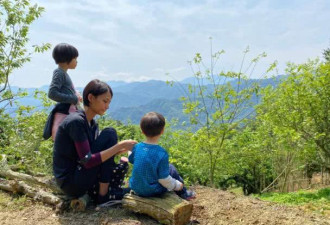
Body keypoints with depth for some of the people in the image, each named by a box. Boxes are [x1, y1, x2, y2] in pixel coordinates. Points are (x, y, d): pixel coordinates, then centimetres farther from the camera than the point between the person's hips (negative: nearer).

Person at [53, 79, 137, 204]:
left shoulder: (92, 123, 9)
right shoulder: (76, 121, -19)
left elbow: (99, 153, 10)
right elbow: (88, 161, -24)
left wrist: (123, 149, -5)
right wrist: (120, 145, -23)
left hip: (78, 178, 9)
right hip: (70, 183, -9)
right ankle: (103, 194, -10)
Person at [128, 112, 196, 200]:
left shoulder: (137, 147, -10)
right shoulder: (161, 153, -26)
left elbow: (131, 160, 13)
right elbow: (164, 179, -21)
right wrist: (177, 185, -3)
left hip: (136, 189, 6)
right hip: (153, 192, -6)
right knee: (171, 168, 12)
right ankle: (183, 194, 31)